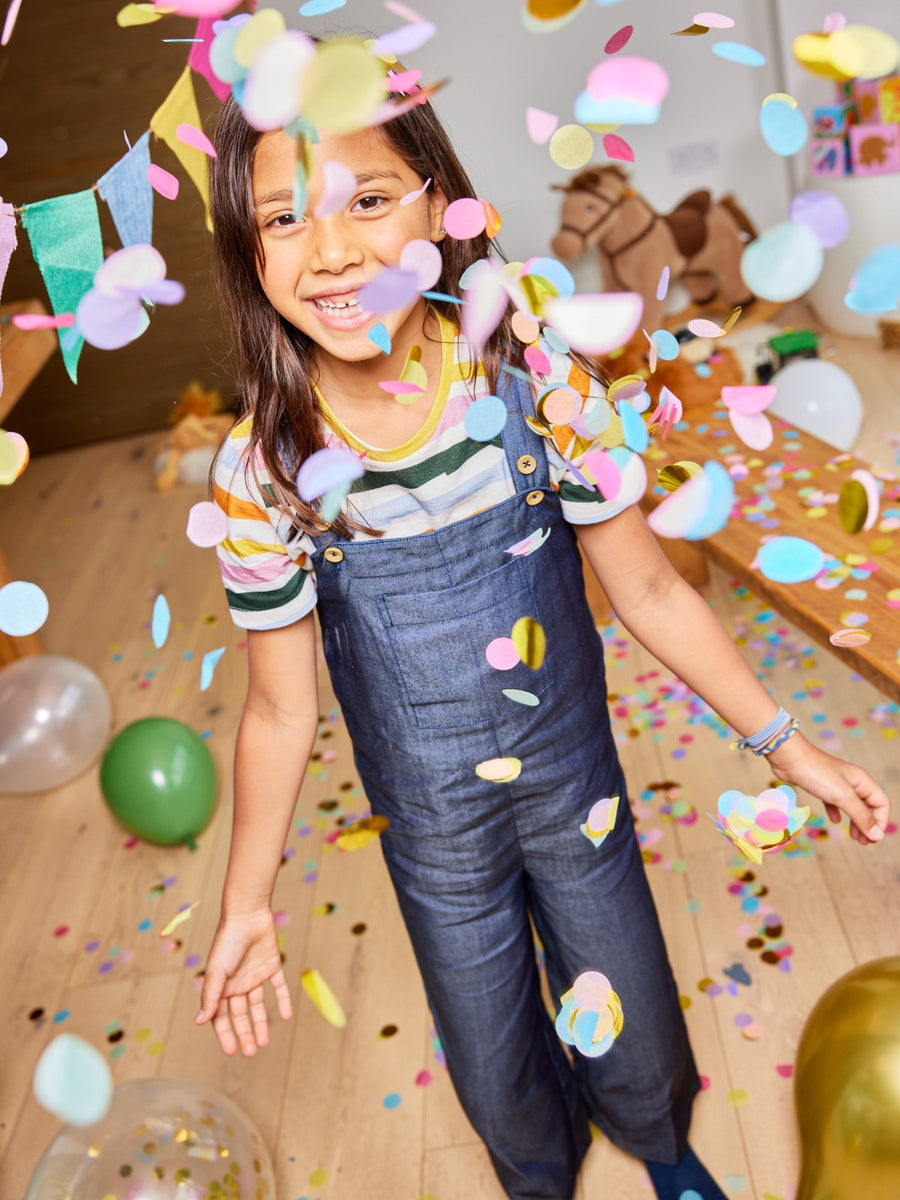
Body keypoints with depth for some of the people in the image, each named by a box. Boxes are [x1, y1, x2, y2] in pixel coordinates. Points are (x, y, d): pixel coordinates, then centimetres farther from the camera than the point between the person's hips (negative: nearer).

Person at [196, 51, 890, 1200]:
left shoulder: (539, 386, -20)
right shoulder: (260, 473, -19)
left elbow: (649, 591, -8)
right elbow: (279, 709, -8)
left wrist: (786, 742, -4)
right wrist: (246, 909, -2)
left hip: (577, 793, 0)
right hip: (435, 840, 0)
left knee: (642, 1065, 20)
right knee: (502, 1097, 19)